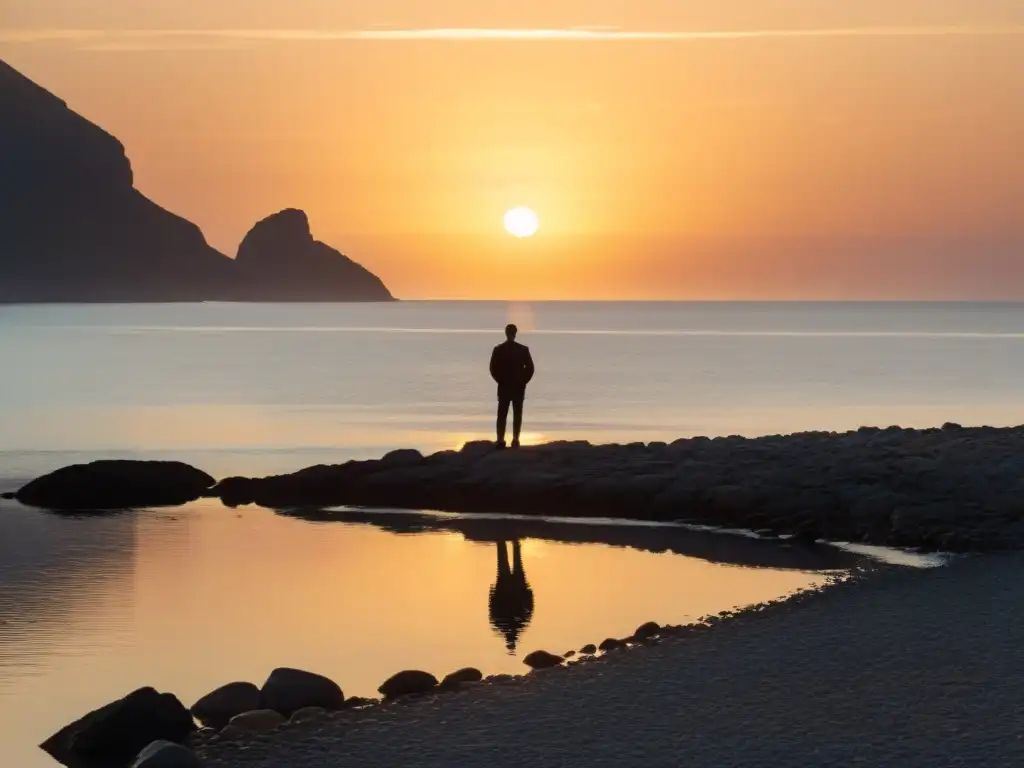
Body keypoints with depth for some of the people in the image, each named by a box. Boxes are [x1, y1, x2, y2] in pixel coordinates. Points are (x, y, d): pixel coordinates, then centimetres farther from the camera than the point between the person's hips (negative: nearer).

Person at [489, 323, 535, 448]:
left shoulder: (498, 350, -5)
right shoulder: (523, 349, -6)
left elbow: (493, 369, -6)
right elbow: (530, 368, -6)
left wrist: (500, 380, 6)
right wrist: (523, 381, 5)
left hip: (503, 387, 0)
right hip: (519, 387, 0)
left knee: (502, 415, 3)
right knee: (517, 414, 7)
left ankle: (501, 440, -5)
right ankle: (515, 440, 4)